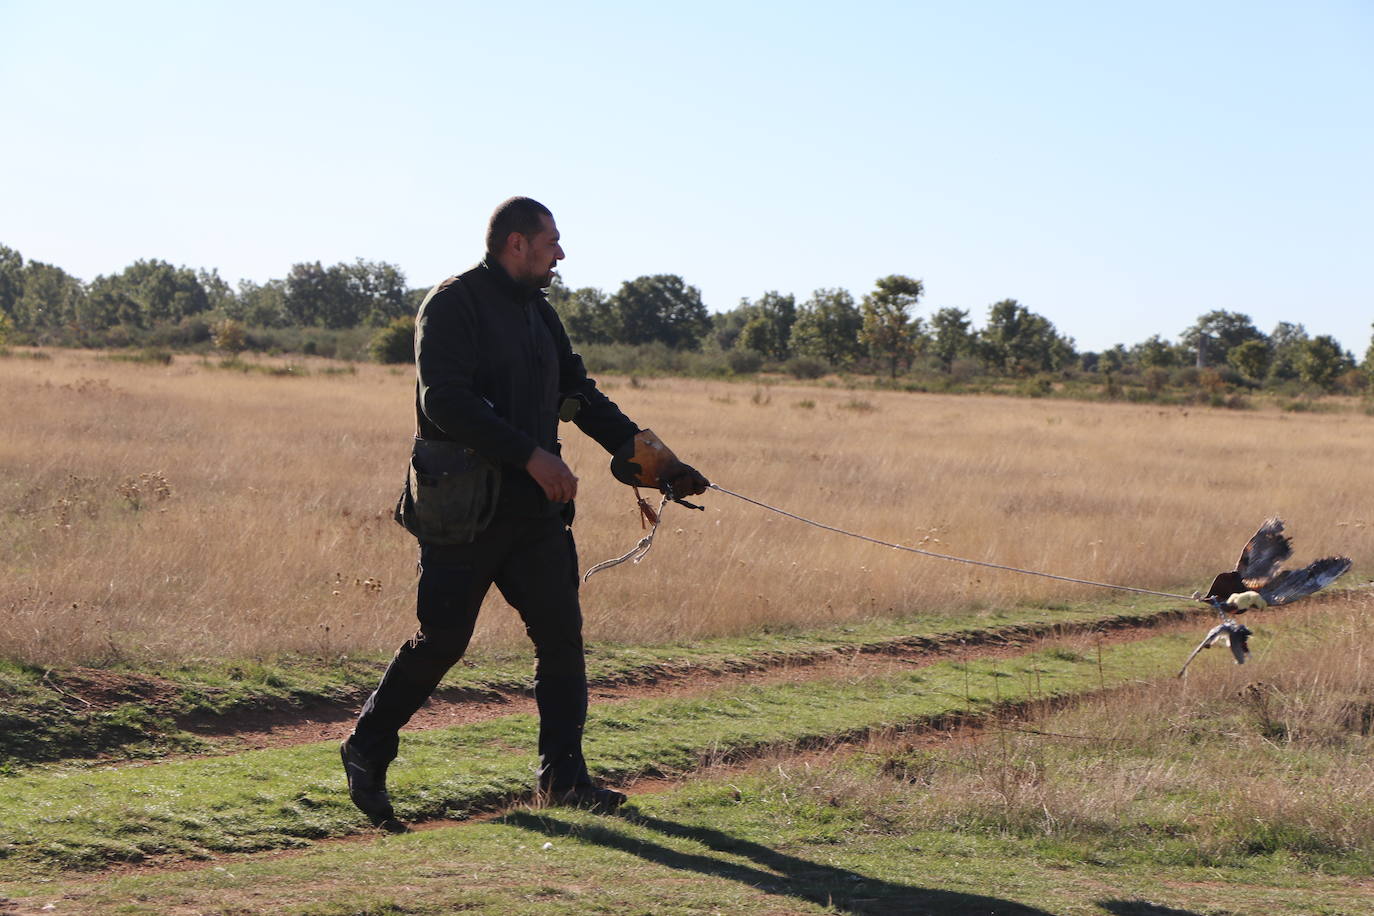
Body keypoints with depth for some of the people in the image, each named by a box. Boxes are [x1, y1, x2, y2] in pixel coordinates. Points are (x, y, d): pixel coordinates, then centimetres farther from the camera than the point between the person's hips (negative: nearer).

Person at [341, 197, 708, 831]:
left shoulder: (538, 314, 17)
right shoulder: (453, 305, -9)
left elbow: (580, 395, 21)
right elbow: (444, 402, -20)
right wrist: (530, 455, -24)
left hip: (534, 510, 7)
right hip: (465, 512, -7)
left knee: (561, 633, 1)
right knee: (441, 640, -4)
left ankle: (562, 775, 8)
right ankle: (366, 752, 14)